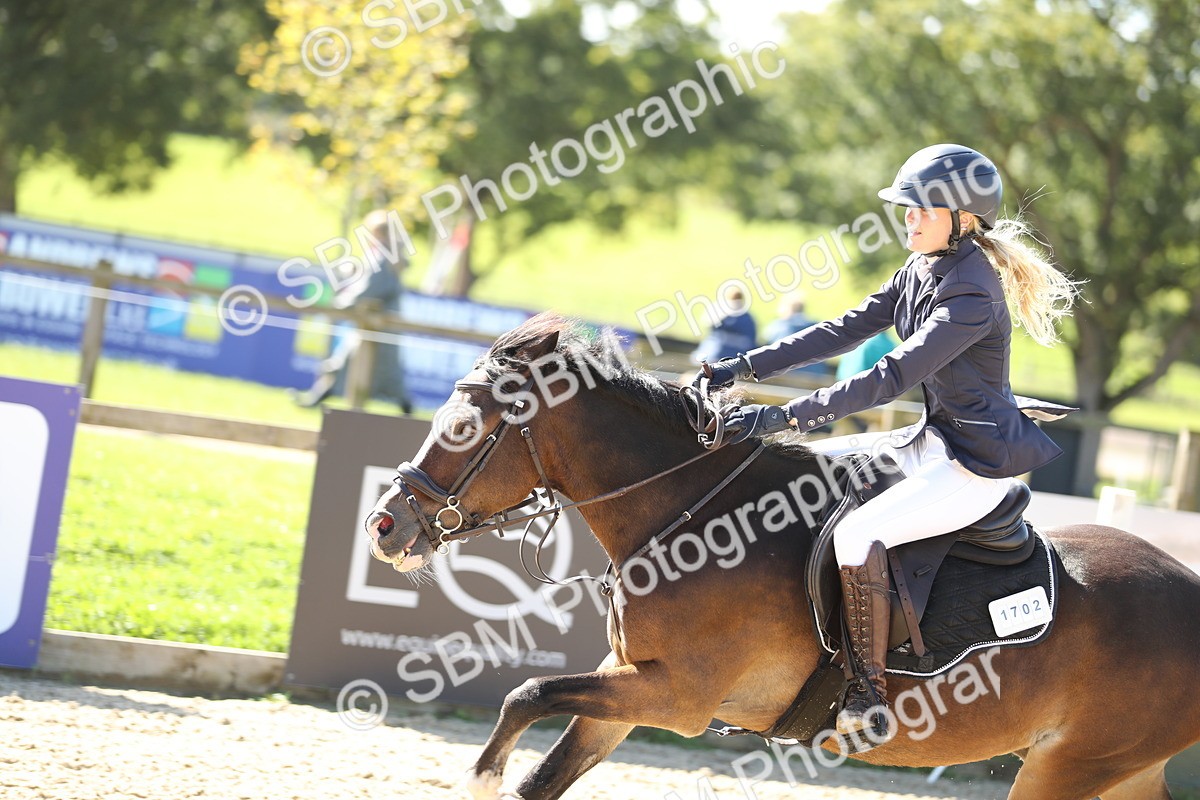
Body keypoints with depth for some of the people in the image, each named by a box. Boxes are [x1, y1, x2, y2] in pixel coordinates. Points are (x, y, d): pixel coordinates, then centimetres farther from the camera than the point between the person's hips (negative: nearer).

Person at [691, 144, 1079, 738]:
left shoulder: (972, 297, -23)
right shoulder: (917, 274, 6)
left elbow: (891, 378, -29)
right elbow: (841, 332, 5)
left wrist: (783, 417, -30)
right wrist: (743, 368, -4)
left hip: (977, 465, -10)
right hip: (932, 441, 10)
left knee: (856, 535, -28)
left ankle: (868, 697, -17)